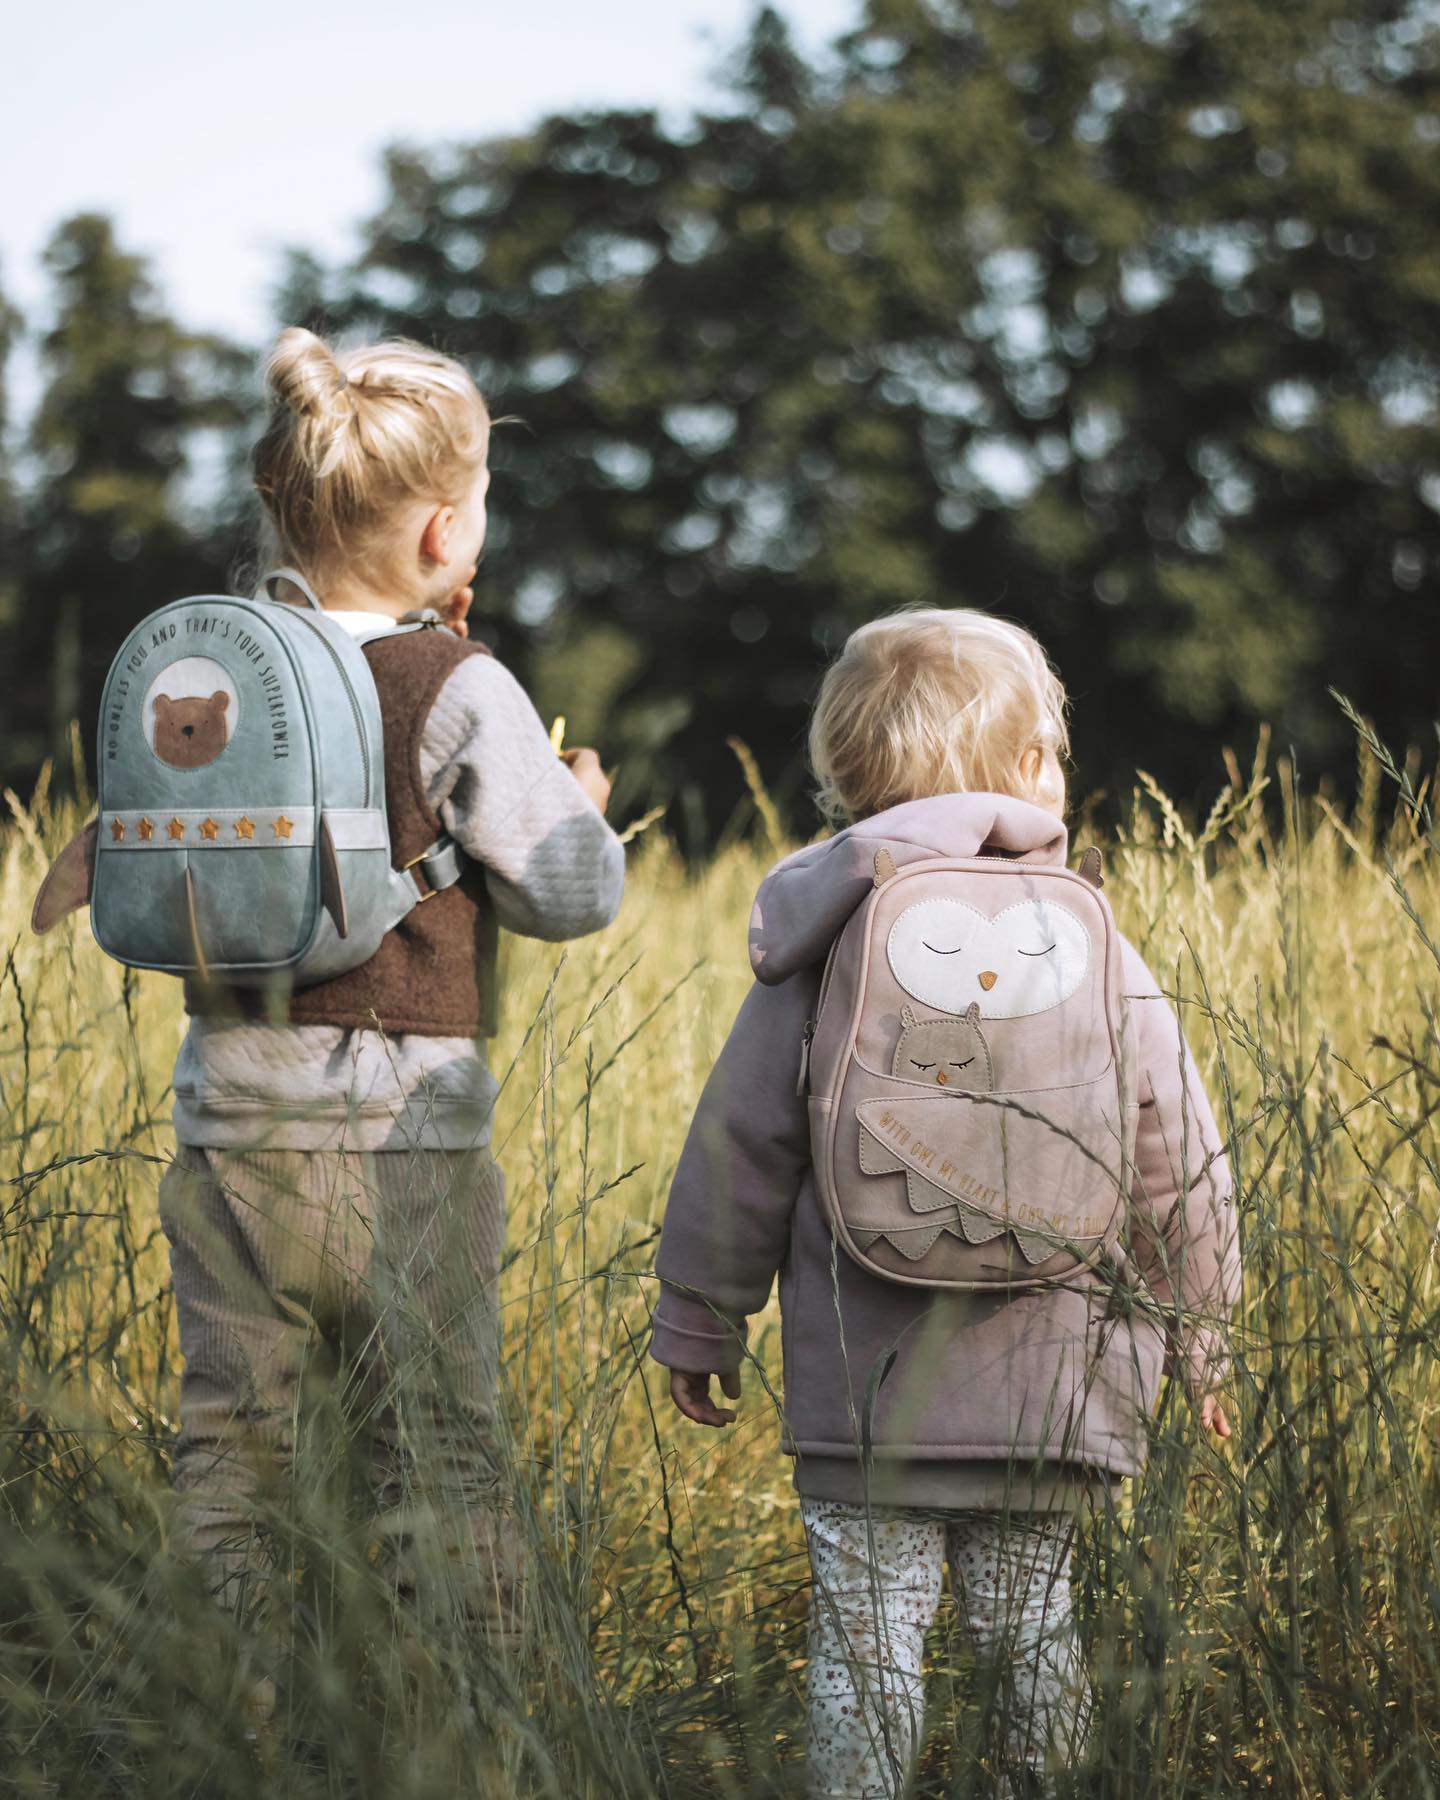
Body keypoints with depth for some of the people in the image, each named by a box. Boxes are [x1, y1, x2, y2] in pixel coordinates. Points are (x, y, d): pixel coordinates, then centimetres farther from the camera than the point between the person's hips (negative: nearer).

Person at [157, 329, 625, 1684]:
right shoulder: (461, 693, -11)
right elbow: (573, 896, -9)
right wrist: (580, 804, 14)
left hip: (229, 1124, 4)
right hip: (400, 1136, -4)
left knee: (224, 1444, 11)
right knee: (438, 1457, 5)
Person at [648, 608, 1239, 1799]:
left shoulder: (821, 956, -1)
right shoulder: (1099, 964, 1)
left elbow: (739, 1151, 2)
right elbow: (1182, 1174, 4)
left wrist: (698, 1322, 12)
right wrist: (1200, 1338, 17)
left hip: (863, 1395, -1)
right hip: (1049, 1392, 1)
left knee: (867, 1638, 2)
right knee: (1030, 1633, 11)